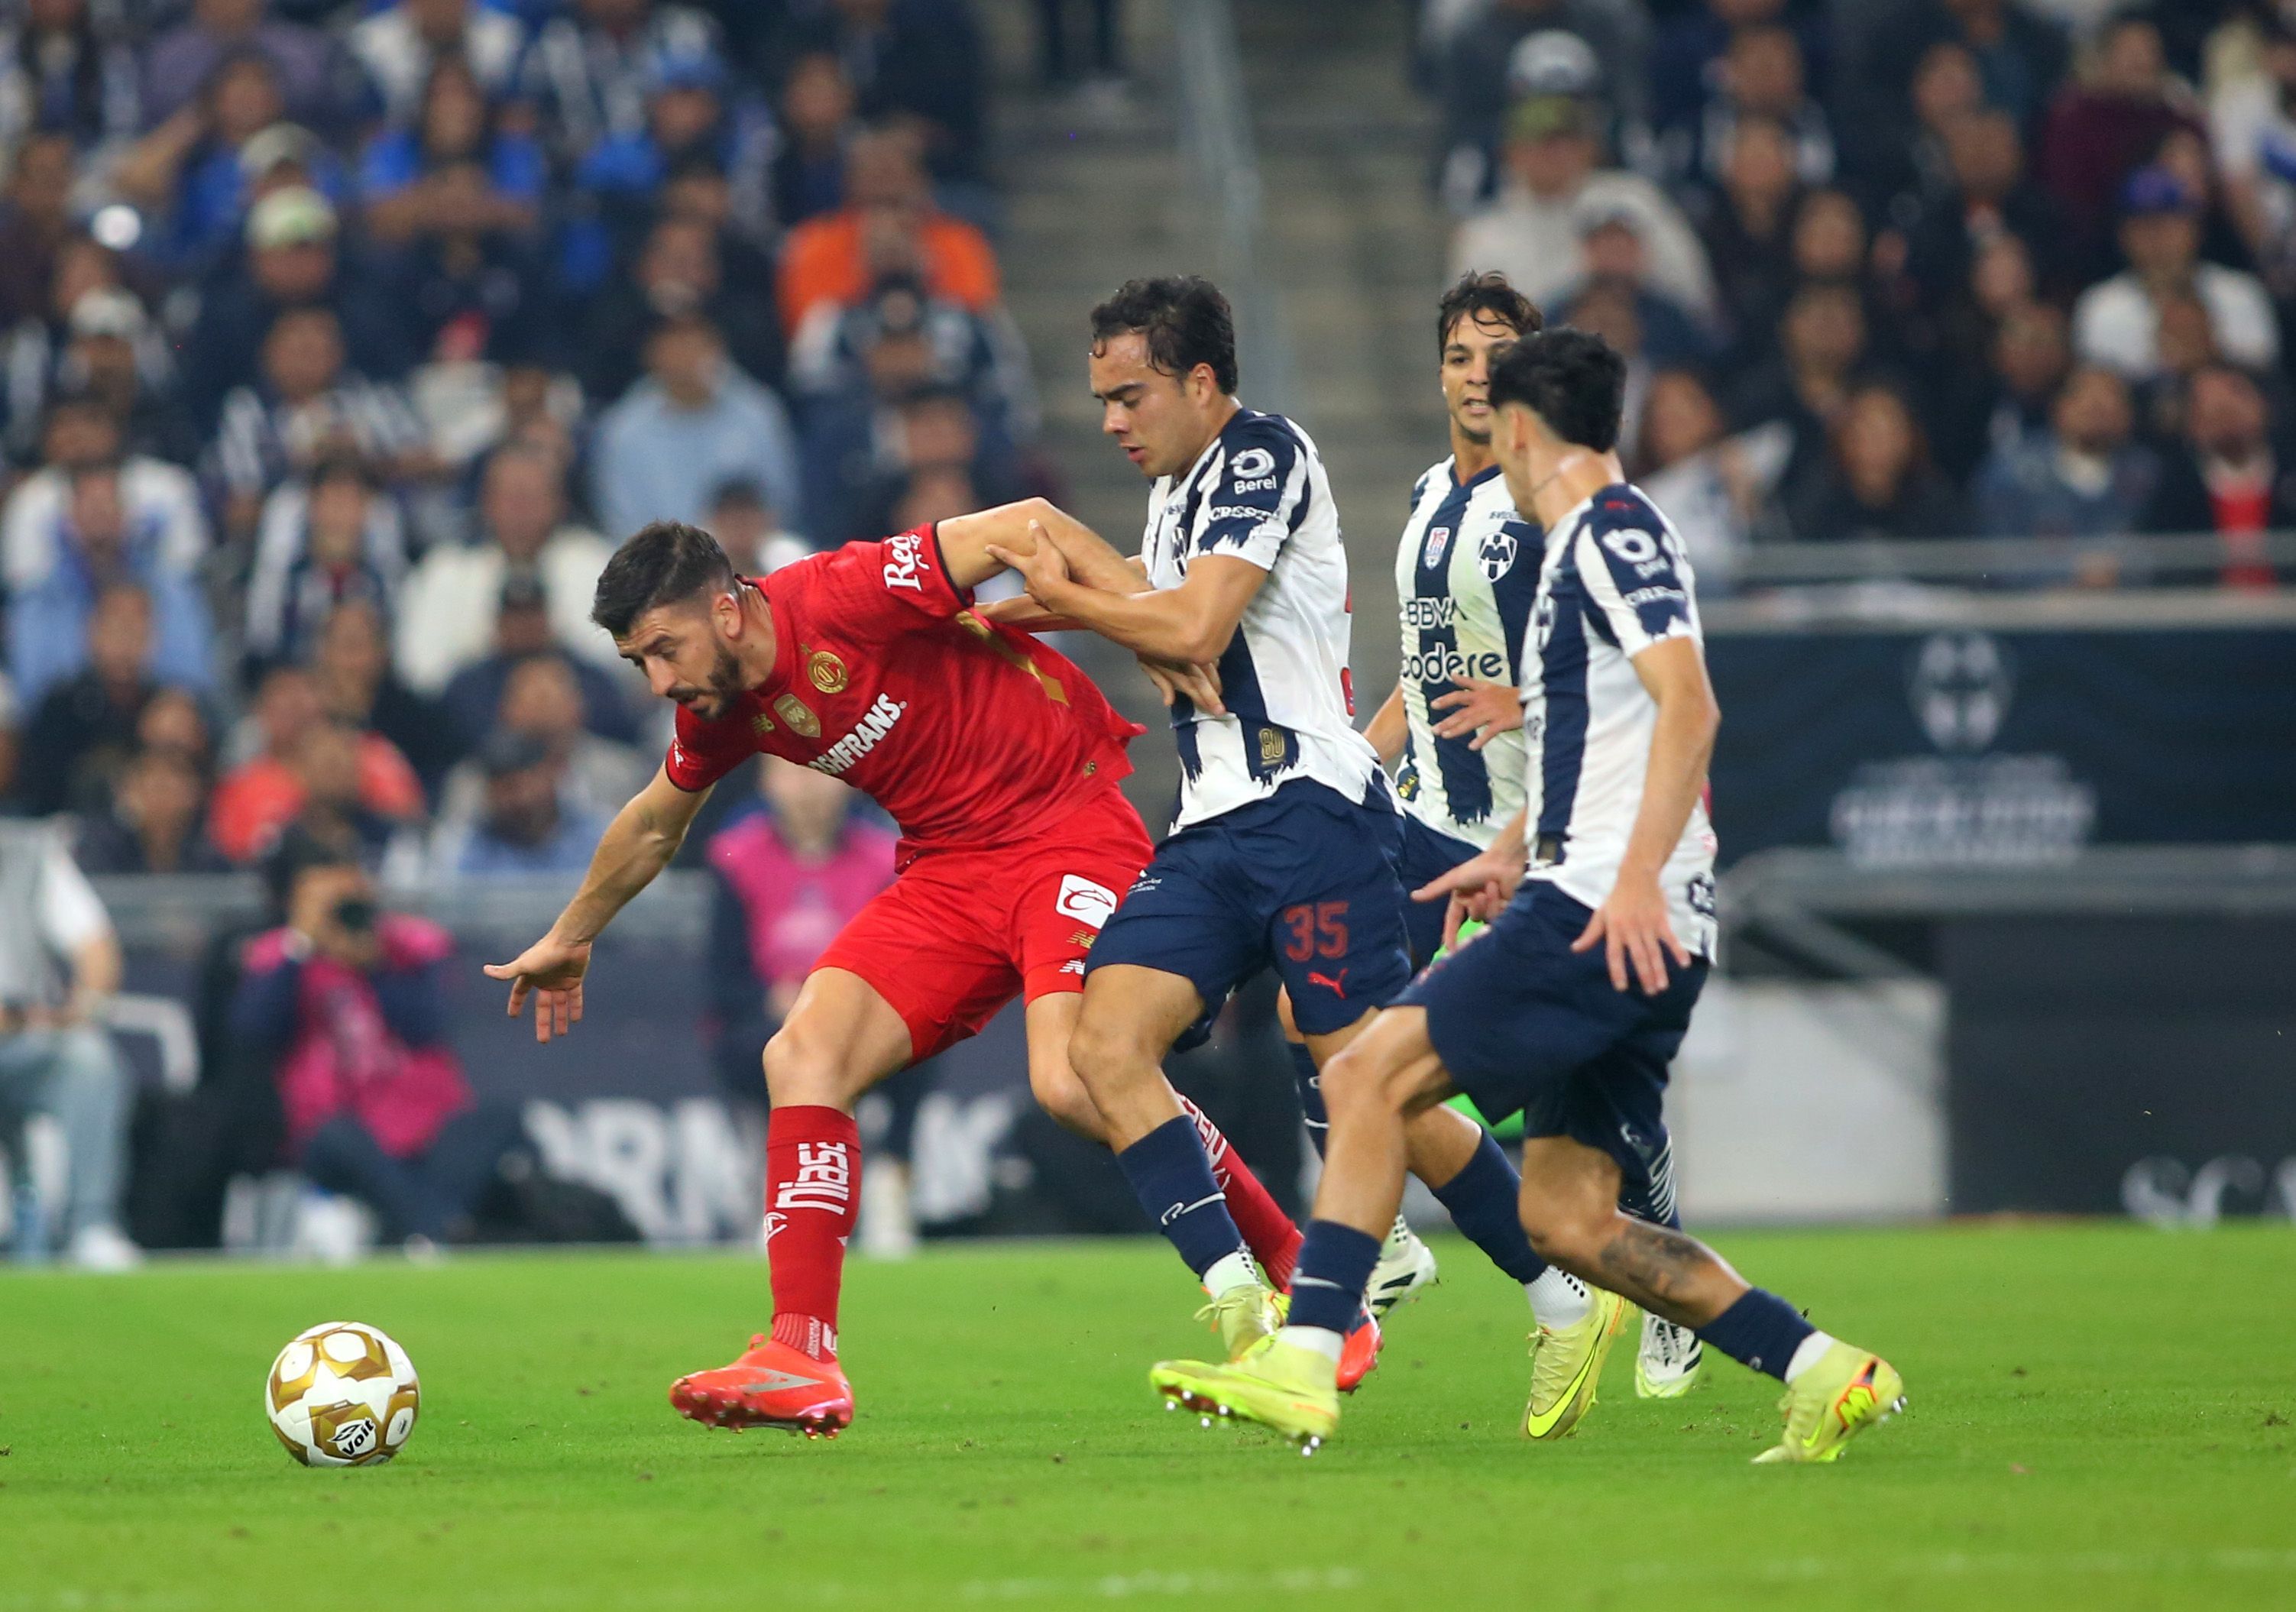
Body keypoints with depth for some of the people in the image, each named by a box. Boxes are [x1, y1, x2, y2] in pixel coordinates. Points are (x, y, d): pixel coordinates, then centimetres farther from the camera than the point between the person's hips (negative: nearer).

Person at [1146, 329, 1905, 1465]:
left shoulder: (1615, 530, -6)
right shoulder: (1583, 546, 25)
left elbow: (1689, 706, -19)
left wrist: (1637, 878, -28)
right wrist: (1514, 853, 33)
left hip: (1606, 915, -10)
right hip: (1597, 915, 10)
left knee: (1370, 1073, -13)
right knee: (1564, 1220, 5)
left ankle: (1302, 1368, -19)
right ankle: (1825, 1376, 5)